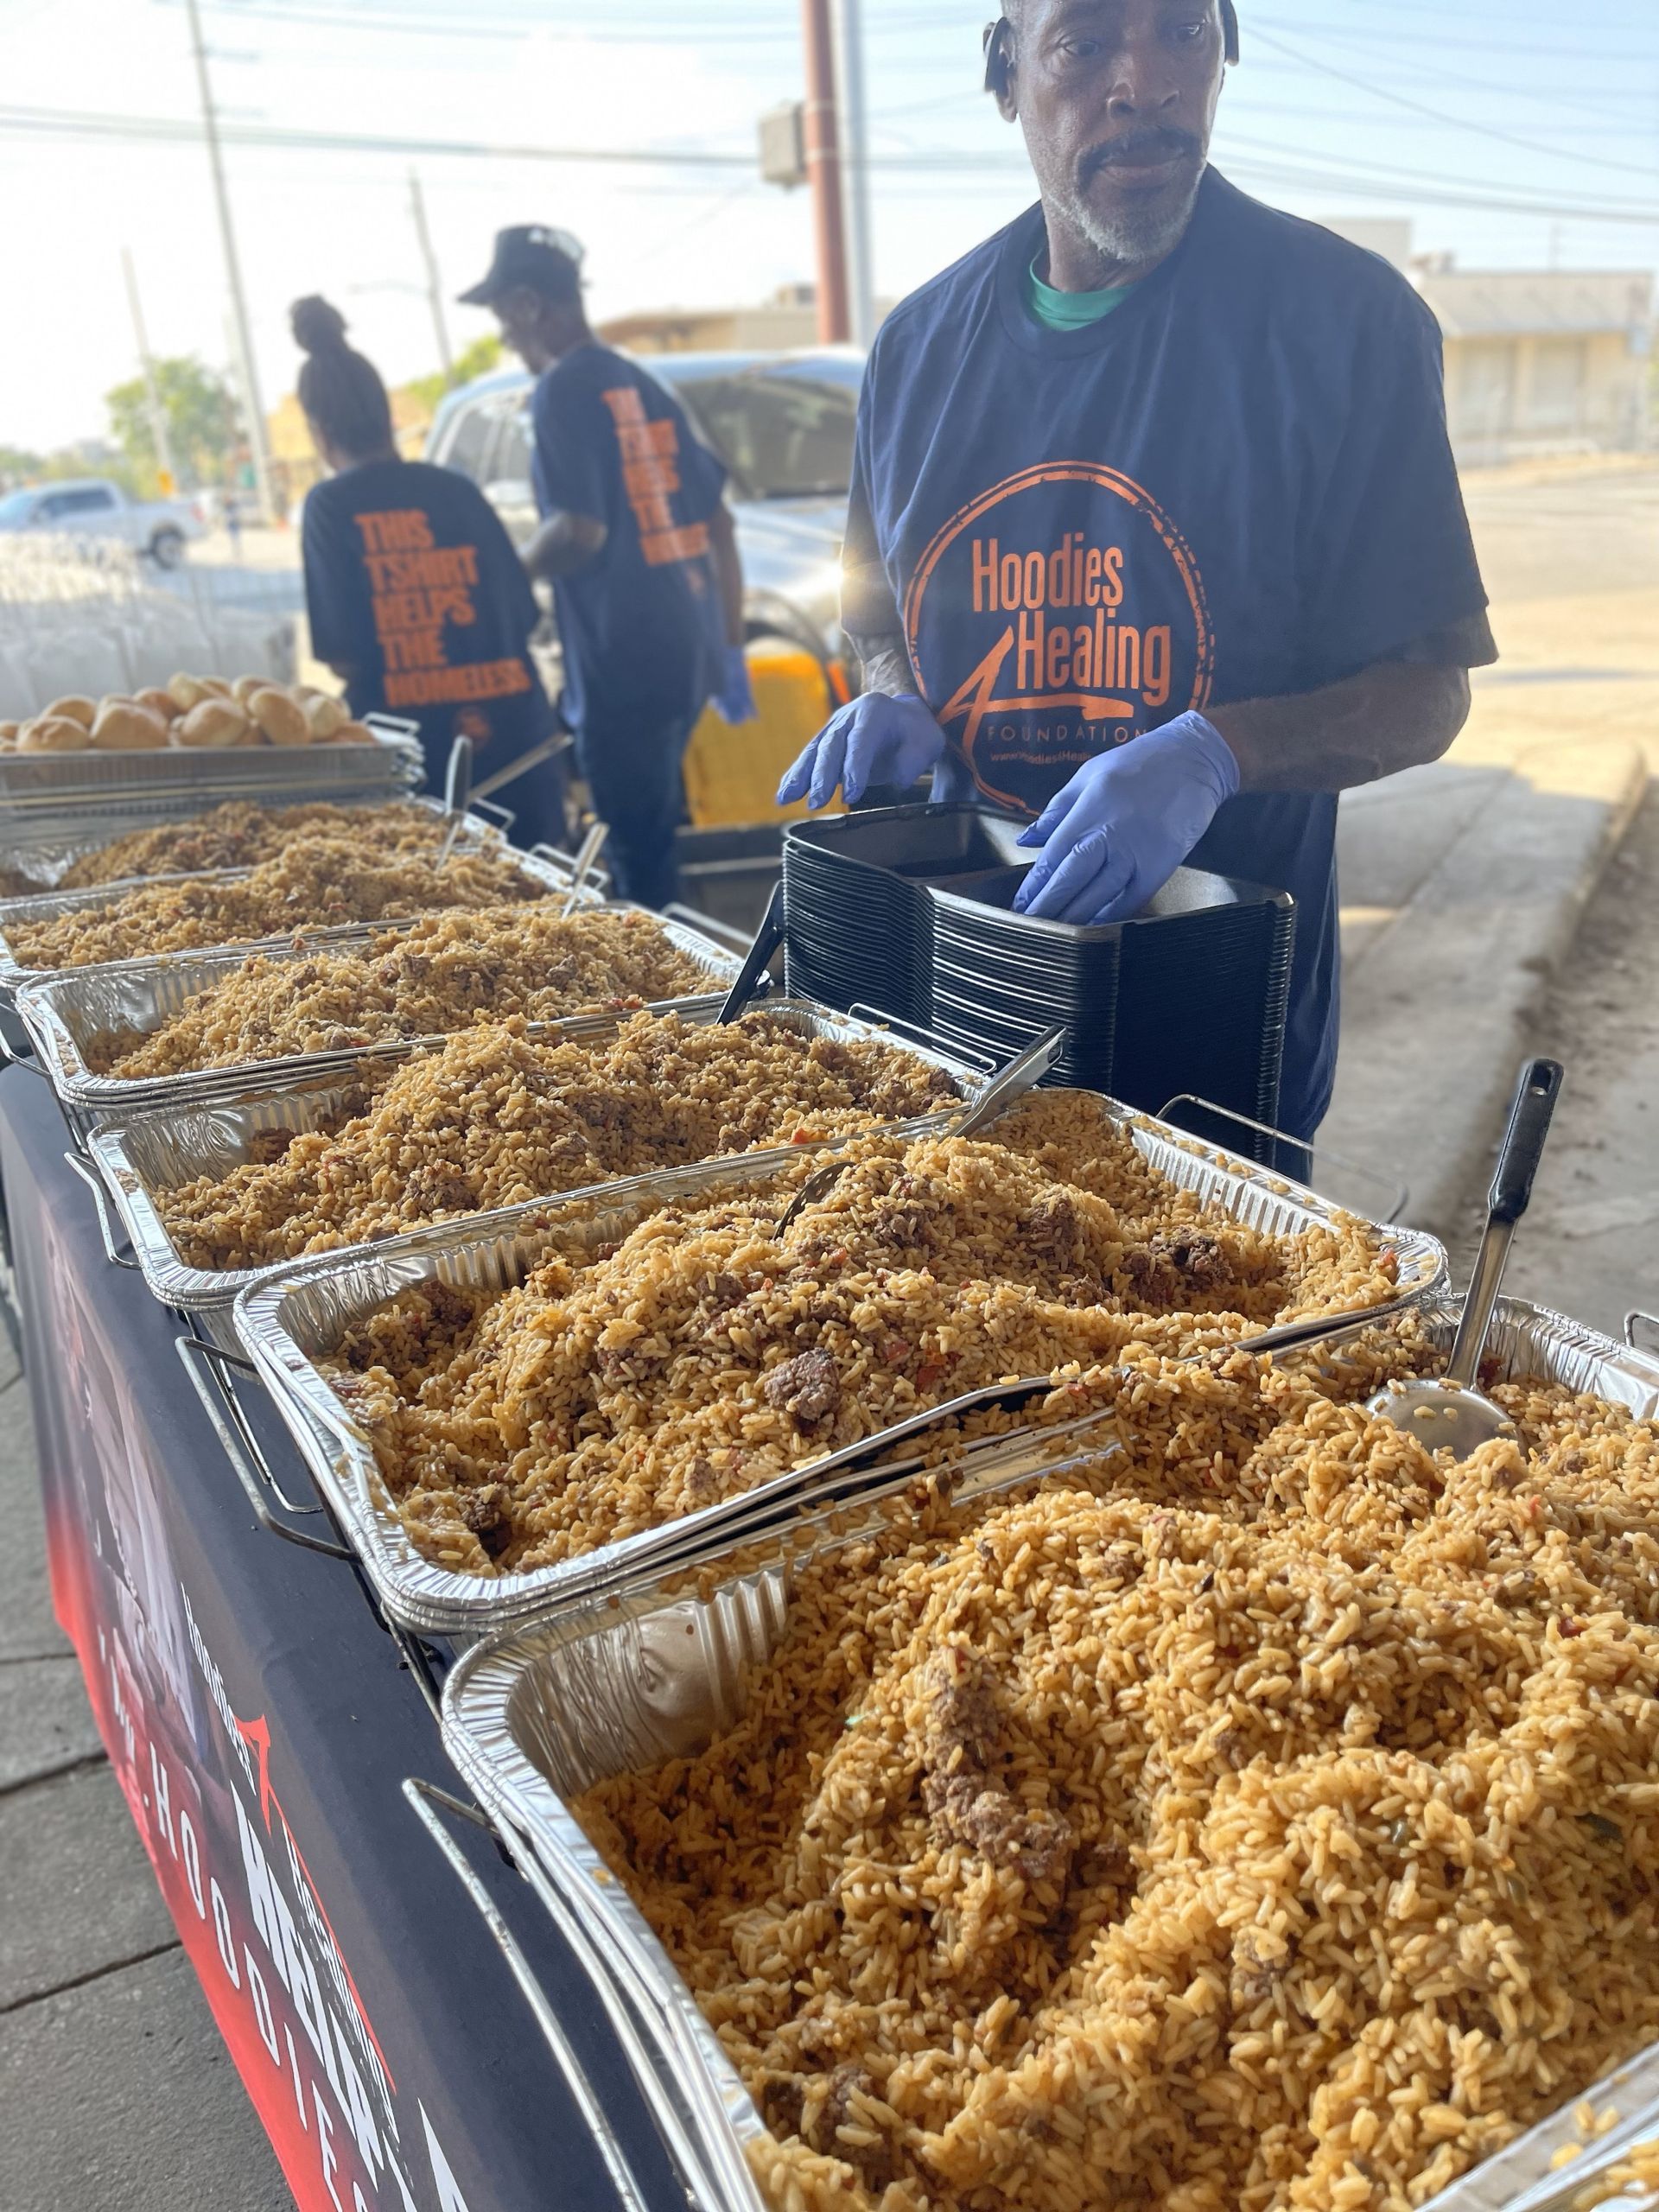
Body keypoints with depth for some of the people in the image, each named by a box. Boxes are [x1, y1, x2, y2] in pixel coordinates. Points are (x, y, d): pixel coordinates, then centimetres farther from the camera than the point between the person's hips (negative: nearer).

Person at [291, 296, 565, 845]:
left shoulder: (330, 506, -4)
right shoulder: (457, 490, 6)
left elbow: (344, 657, -9)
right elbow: (524, 618, 8)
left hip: (421, 749, -3)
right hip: (515, 734, 3)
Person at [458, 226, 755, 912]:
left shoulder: (562, 393, -8)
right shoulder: (640, 386, 18)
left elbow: (580, 531, -18)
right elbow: (717, 523, 18)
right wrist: (731, 649, 21)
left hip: (623, 663, -9)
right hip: (686, 649, 9)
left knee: (639, 861, -4)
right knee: (655, 845, 19)